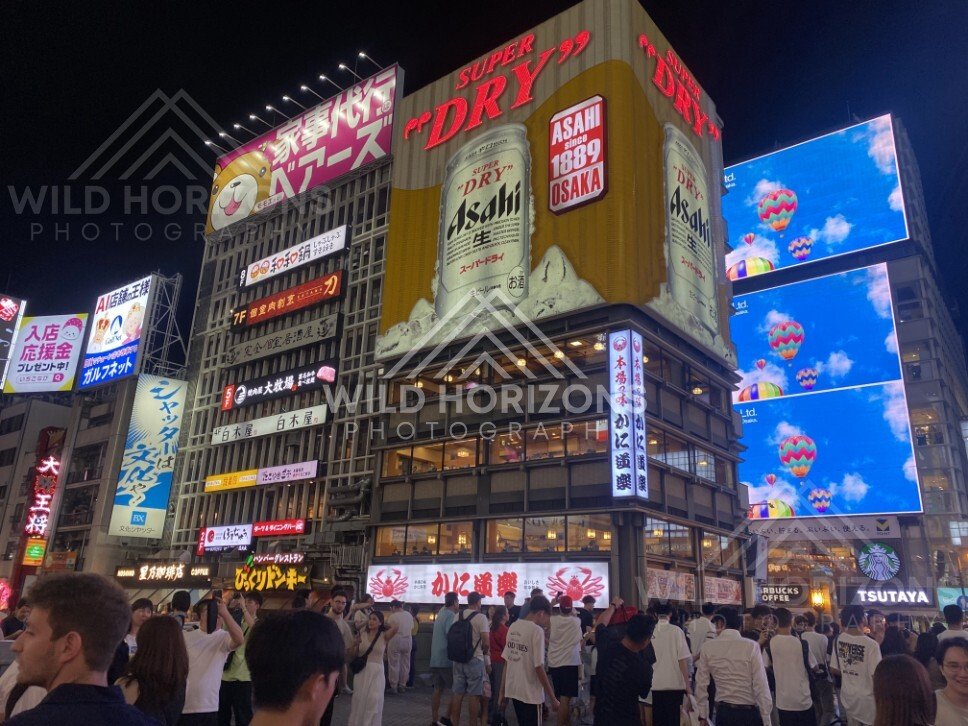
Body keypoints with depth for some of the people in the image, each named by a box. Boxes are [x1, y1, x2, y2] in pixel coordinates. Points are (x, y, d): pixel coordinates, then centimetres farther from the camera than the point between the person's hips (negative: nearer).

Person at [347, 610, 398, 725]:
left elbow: (395, 628, -21)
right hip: (362, 671, 2)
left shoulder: (384, 636, -3)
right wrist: (355, 645, -14)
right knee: (359, 699, 6)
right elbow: (354, 655, 6)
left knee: (373, 701, -2)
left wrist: (382, 626, -4)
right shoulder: (362, 635, 2)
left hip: (376, 672, -2)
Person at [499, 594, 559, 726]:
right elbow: (538, 668, -18)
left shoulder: (513, 627, 6)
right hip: (530, 692, -7)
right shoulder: (536, 630, -16)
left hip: (513, 689, 7)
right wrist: (552, 698, -11)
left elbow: (507, 662, 8)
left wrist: (502, 690, 13)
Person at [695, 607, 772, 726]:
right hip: (749, 712, -2)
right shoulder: (751, 646, -8)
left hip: (723, 713, 2)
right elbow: (761, 685, -11)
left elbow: (701, 684, 2)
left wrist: (703, 715, 11)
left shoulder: (707, 647, -2)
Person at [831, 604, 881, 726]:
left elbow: (834, 669, 3)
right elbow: (876, 676, -20)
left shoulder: (838, 639, -4)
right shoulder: (871, 644, -22)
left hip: (847, 695, 5)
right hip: (867, 698, -5)